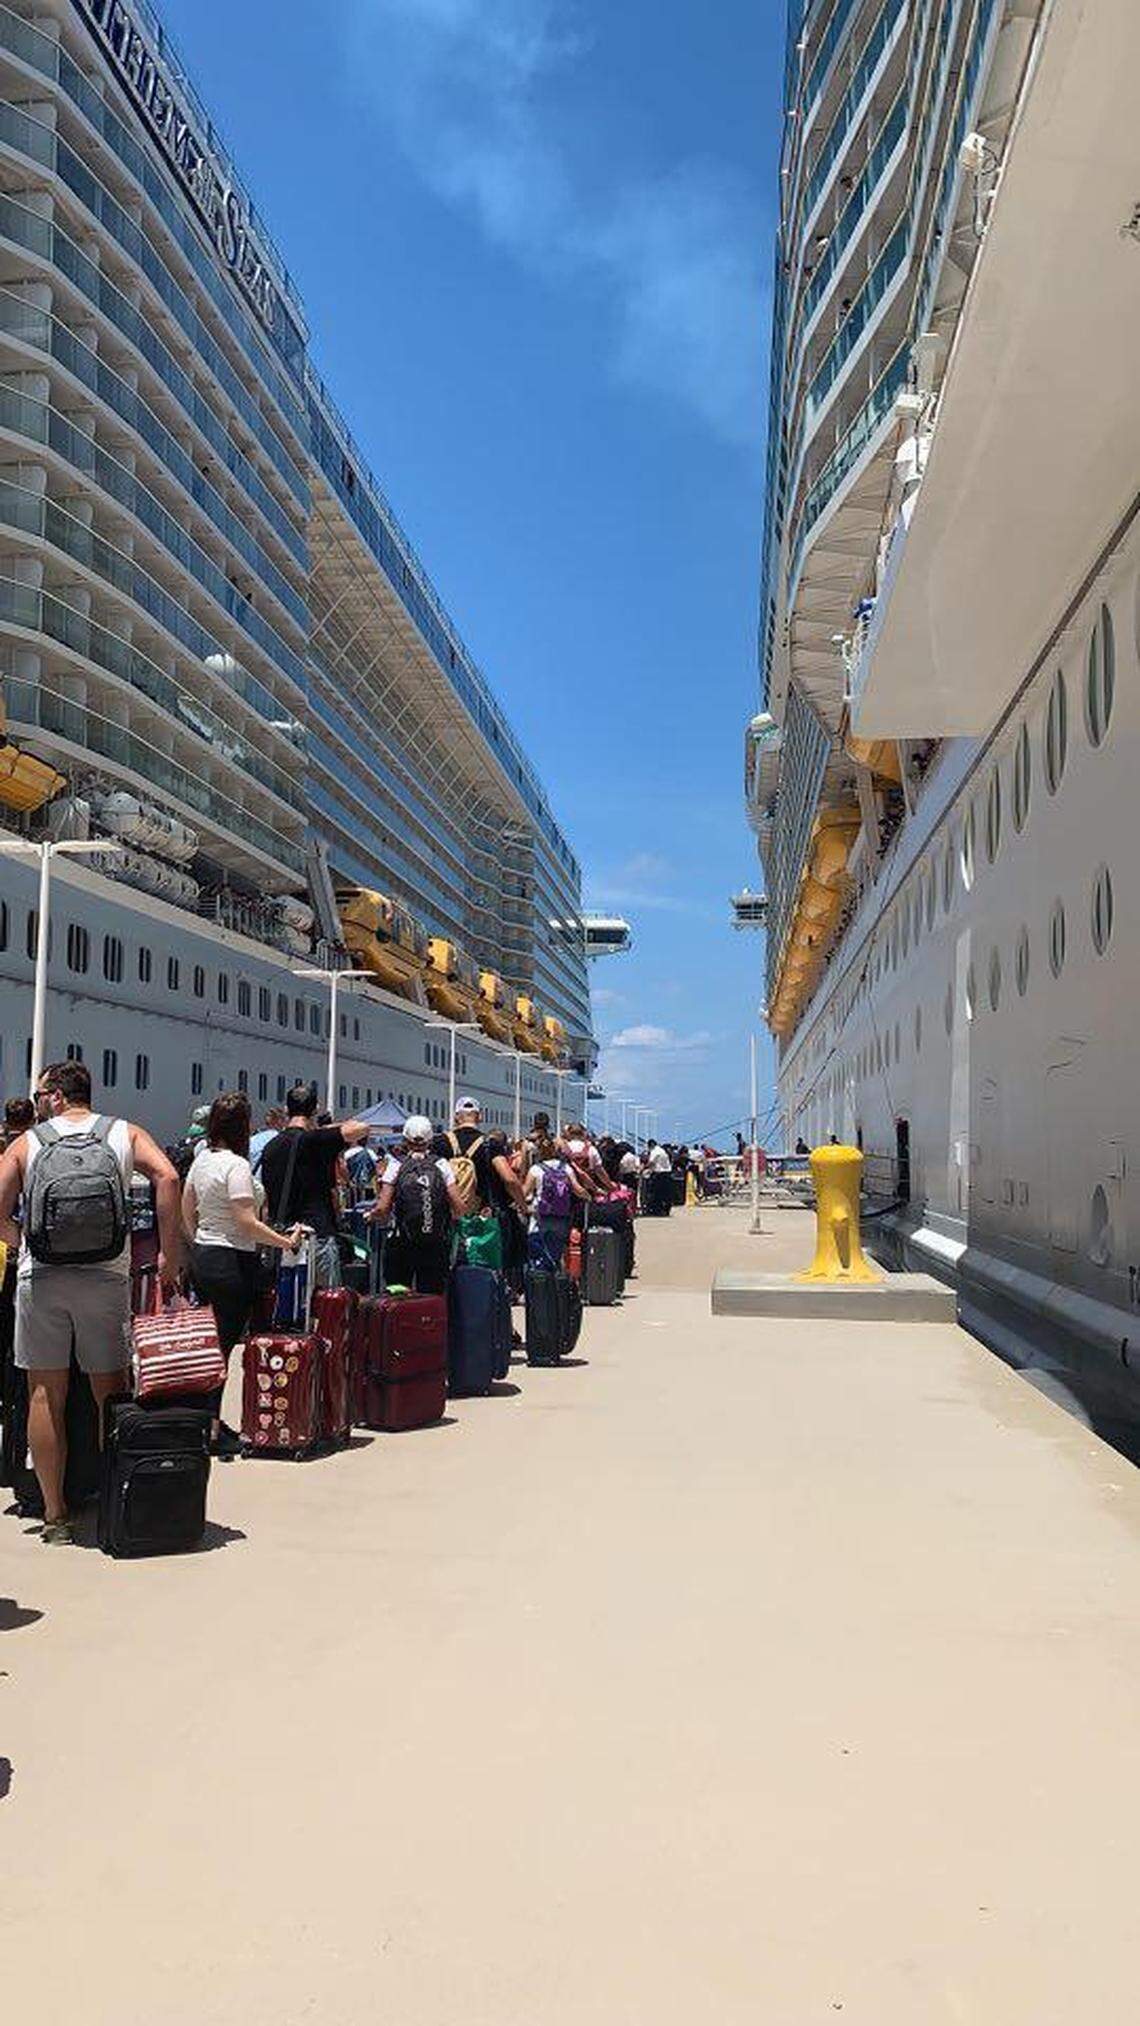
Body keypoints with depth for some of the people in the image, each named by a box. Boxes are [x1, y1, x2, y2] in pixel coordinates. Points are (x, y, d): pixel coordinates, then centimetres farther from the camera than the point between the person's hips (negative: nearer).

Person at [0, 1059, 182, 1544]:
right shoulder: (125, 1134, 7)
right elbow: (167, 1178, -9)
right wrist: (170, 1251, -5)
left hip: (40, 1280, 0)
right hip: (107, 1278, 0)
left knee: (46, 1395, 8)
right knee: (111, 1395, 10)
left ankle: (55, 1518, 12)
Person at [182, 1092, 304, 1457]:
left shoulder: (201, 1159, 8)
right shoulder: (236, 1166, -18)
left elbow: (187, 1211, 17)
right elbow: (247, 1223, -21)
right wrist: (286, 1242, -14)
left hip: (202, 1258, 9)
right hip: (232, 1264, -9)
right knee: (225, 1342, -3)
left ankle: (205, 1420, 21)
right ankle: (213, 1429, 2)